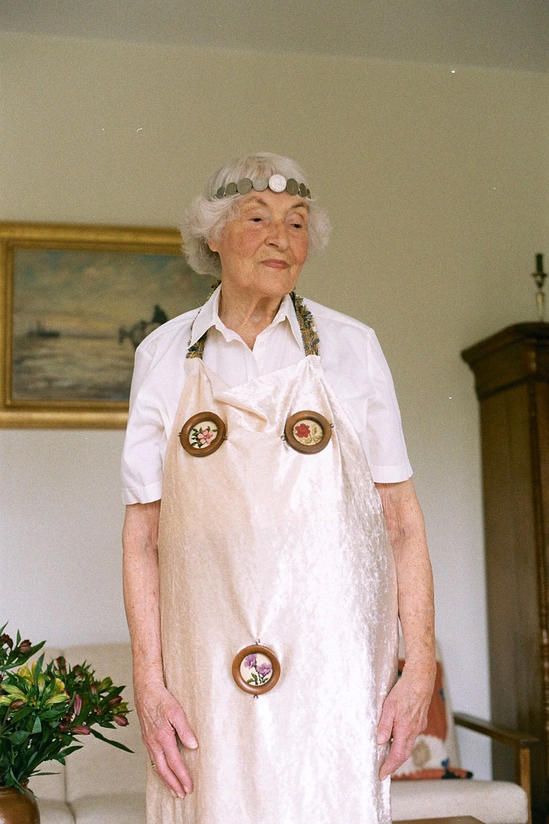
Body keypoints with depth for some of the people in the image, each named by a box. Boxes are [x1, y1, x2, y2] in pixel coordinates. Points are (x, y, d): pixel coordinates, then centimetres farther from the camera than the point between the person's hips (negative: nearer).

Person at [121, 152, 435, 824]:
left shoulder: (351, 347, 4)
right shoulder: (164, 355, 6)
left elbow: (401, 517, 2)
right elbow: (143, 530, 4)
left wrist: (419, 666, -4)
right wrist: (149, 680, -2)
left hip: (332, 664, 0)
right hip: (206, 675, 1)